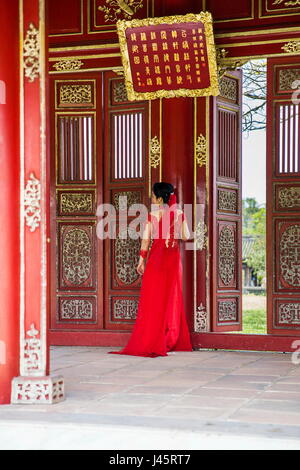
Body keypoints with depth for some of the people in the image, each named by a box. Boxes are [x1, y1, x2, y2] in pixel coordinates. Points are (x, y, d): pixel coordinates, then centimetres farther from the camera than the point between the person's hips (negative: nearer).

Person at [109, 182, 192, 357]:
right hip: (174, 257, 3)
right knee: (173, 298, 10)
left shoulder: (153, 214, -7)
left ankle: (152, 341, 2)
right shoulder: (179, 213, 0)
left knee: (154, 298, 3)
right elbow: (186, 236, 1)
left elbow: (146, 239, -8)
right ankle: (172, 341, 12)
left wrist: (142, 260, -2)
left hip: (156, 257, -3)